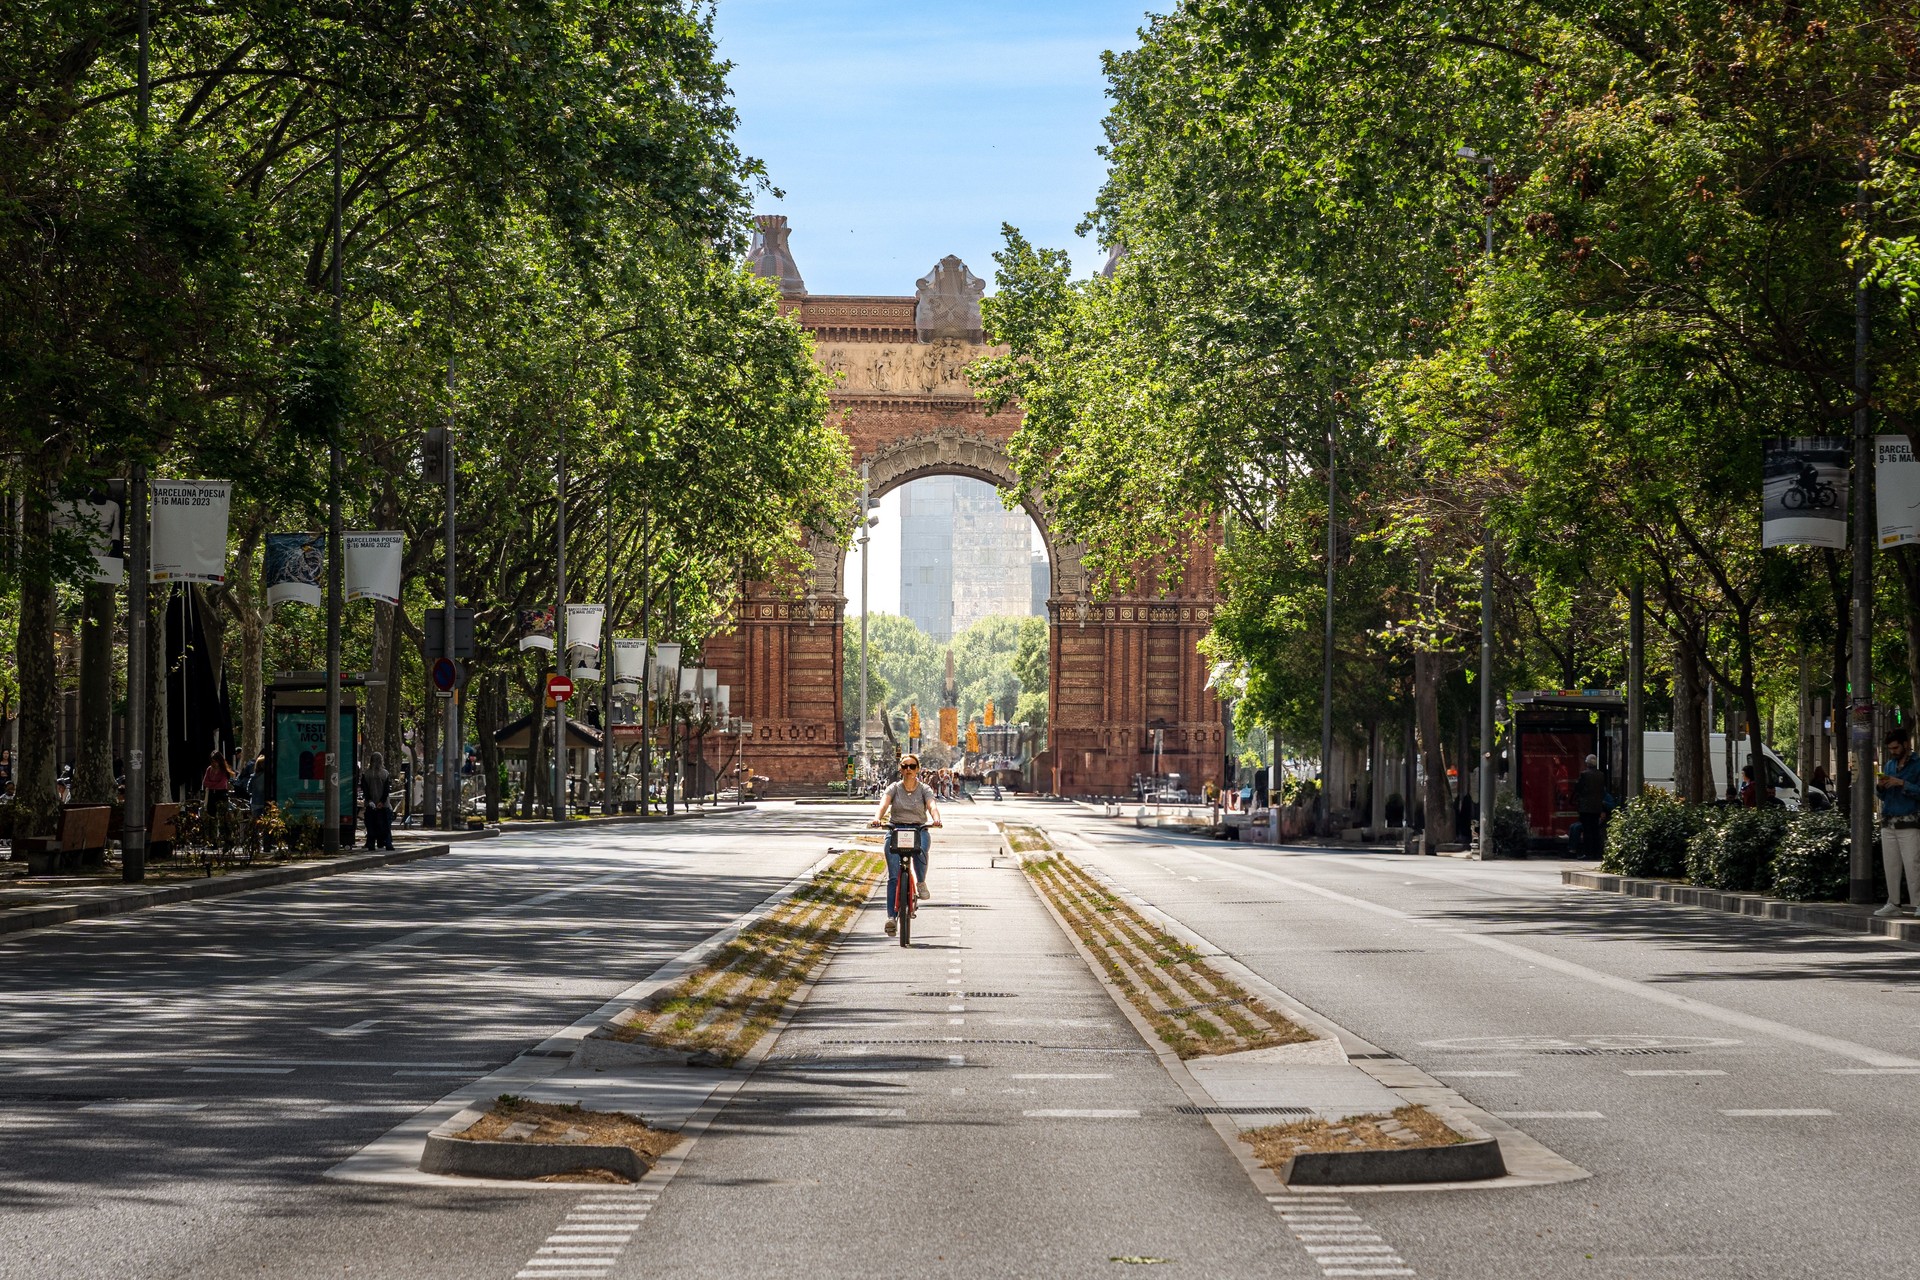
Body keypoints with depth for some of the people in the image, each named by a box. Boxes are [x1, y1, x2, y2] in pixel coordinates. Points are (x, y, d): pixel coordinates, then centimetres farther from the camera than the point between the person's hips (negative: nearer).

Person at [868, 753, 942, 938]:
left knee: (920, 848, -38)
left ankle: (921, 882, -11)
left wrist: (935, 819, -35)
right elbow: (884, 804, -11)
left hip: (918, 830, 0)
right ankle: (891, 917, -17)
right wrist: (877, 818, -33)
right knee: (893, 876, -14)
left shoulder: (924, 790, 6)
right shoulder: (894, 789, 7)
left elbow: (932, 806, -12)